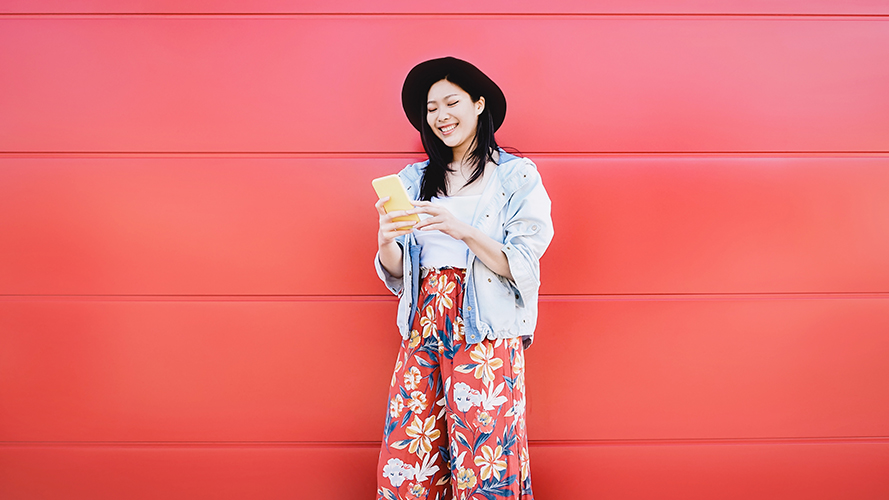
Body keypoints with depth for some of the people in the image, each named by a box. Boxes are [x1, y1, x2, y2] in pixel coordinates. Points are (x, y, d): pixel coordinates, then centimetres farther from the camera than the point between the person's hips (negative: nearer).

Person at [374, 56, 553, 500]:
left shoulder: (517, 176, 4)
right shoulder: (415, 180, 15)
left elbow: (521, 267, -6)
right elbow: (397, 274, 12)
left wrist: (462, 229, -19)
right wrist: (386, 241, -10)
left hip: (486, 336, -3)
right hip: (423, 332, 4)